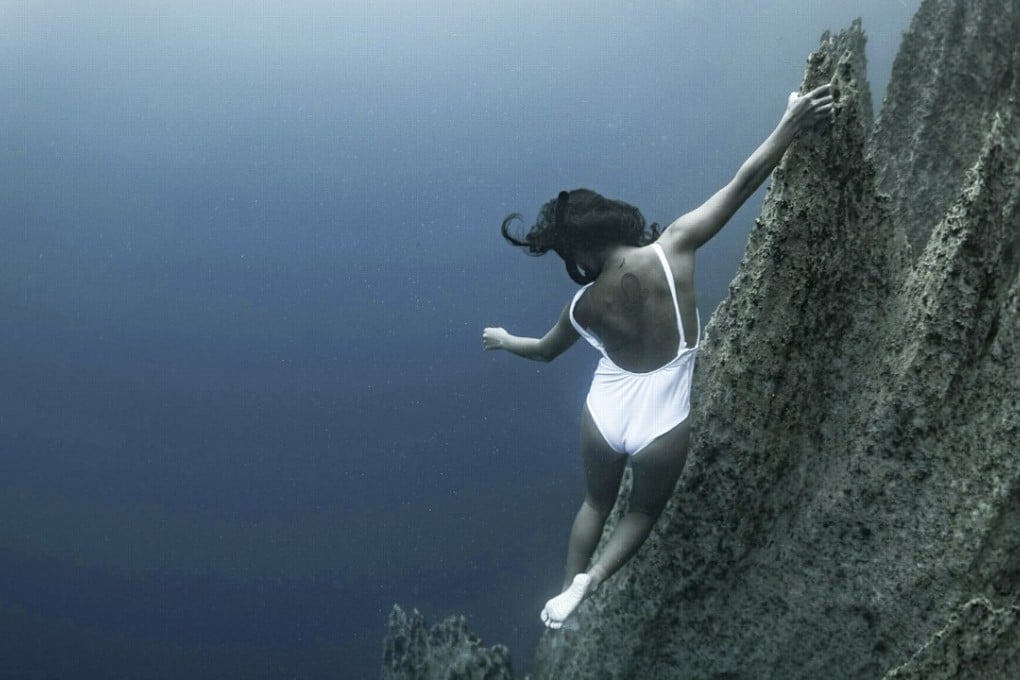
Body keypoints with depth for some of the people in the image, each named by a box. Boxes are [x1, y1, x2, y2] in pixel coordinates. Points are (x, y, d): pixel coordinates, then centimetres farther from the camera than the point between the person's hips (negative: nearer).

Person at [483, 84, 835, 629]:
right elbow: (741, 185, -24)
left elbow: (545, 351, 12)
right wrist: (789, 126, -21)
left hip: (604, 416, 2)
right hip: (663, 426, -1)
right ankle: (591, 579, 7)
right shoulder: (672, 248, -20)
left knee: (597, 503, 30)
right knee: (644, 511, 25)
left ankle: (569, 583, 37)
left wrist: (504, 341, 31)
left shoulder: (585, 305, -10)